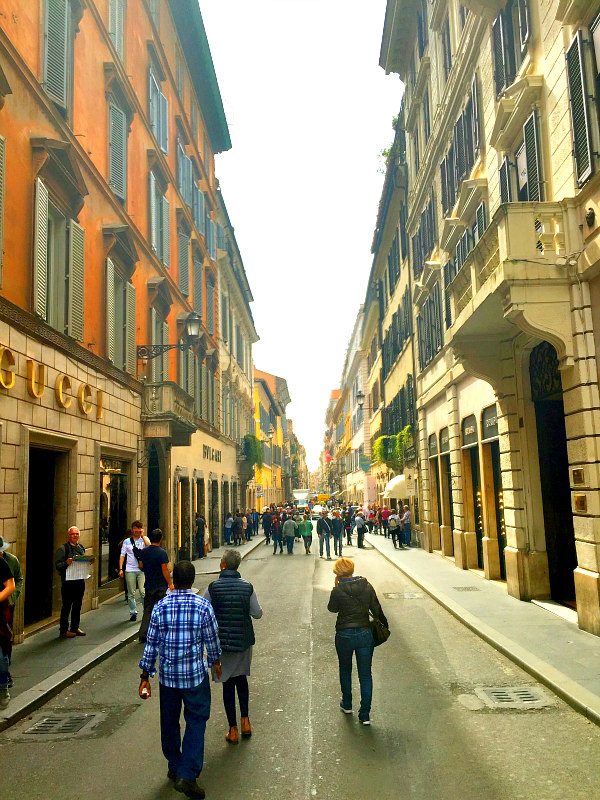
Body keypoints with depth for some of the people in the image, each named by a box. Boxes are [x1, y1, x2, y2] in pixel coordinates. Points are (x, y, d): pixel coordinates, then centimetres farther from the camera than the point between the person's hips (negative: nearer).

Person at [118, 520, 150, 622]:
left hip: (142, 570, -2)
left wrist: (142, 535, -10)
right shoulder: (127, 541, 10)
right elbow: (122, 555, 8)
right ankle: (133, 613, 16)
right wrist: (120, 568, 0)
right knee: (131, 593, 5)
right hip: (130, 570, 2)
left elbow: (149, 546, -15)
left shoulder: (144, 539, 7)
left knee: (143, 592, -9)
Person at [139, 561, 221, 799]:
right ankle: (187, 774, 1)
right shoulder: (203, 606, -12)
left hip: (167, 676, 2)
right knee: (195, 722, 8)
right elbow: (212, 639, -2)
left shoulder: (160, 607, -9)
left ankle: (175, 768, 33)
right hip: (195, 675, -2)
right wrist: (215, 661, 16)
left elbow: (151, 644, -4)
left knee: (169, 722, 18)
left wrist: (145, 676, 5)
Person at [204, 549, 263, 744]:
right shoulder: (247, 586, -9)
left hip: (221, 642, -2)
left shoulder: (213, 587, -14)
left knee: (228, 683, 10)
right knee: (241, 678, 23)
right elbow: (257, 613, -4)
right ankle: (245, 721, 27)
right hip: (243, 640, 2)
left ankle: (233, 730, 17)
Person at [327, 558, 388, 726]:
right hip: (365, 634, 2)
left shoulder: (338, 590, -16)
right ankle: (365, 715, 11)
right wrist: (384, 624, 15)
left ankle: (347, 705, 38)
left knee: (345, 670, 23)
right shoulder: (366, 586, -7)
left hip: (344, 635, -2)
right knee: (365, 675, 10)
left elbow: (332, 608, 2)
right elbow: (376, 609, -1)